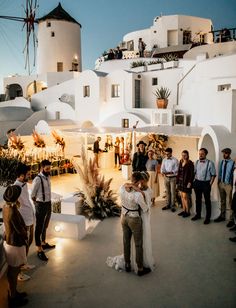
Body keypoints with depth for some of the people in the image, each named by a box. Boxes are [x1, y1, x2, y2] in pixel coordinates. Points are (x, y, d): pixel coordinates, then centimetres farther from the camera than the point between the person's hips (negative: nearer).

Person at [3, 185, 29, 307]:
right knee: (13, 272, 9)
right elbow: (20, 230, -24)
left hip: (9, 241, 9)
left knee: (13, 270, 24)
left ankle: (13, 292, 41)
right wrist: (25, 231, -5)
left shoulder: (6, 206, -3)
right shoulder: (12, 211, -31)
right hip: (15, 244, -9)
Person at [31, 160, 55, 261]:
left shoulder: (48, 177, 4)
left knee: (45, 225, 22)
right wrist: (38, 205, -2)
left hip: (48, 204, 8)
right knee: (39, 227, 2)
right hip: (41, 205, -8)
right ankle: (39, 250, 10)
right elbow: (32, 195, -13)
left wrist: (49, 203, 10)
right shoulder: (37, 179, -20)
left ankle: (44, 243, 39)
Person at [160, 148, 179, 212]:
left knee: (173, 192, 0)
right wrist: (162, 172, -19)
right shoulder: (164, 160, 5)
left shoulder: (175, 160, -10)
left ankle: (172, 206, 8)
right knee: (167, 192, 12)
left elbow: (176, 170, -14)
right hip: (166, 177, 4)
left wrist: (169, 172, -26)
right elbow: (162, 168, 3)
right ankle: (168, 205, 21)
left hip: (173, 178, -4)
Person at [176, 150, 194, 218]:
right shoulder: (180, 162, 8)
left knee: (185, 197, -4)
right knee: (182, 196, 11)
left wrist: (190, 182, -16)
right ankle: (184, 210, 21)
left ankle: (188, 212, 9)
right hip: (180, 181, 6)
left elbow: (192, 174, -11)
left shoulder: (190, 163, -9)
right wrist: (177, 181, 10)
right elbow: (179, 172, 11)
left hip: (186, 182, -6)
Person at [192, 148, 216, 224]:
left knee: (207, 200, 6)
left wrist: (210, 184, -10)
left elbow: (213, 175, -8)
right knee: (198, 199, 16)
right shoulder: (196, 162, 4)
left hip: (206, 183, -5)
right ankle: (198, 214, 31)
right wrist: (194, 181, 3)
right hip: (197, 182, 5)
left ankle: (208, 217, 17)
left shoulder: (210, 163, -11)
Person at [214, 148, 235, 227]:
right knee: (222, 201, 17)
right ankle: (222, 216, 30)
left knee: (228, 202, -2)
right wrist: (219, 181, 10)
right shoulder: (221, 162, 4)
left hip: (228, 184, -6)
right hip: (221, 183, 6)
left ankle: (231, 220, 8)